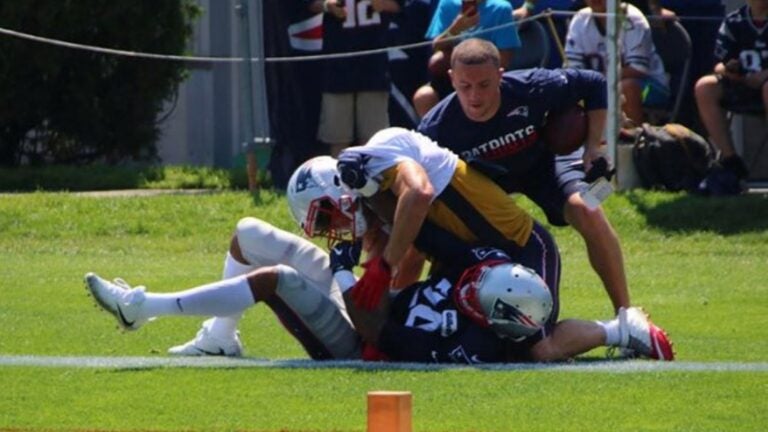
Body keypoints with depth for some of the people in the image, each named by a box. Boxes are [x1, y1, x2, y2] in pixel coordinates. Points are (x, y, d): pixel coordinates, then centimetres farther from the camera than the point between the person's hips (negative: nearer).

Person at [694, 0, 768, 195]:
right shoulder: (733, 22, 7)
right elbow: (720, 66, 7)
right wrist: (727, 69, -17)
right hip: (742, 85, 4)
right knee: (704, 87, -21)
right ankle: (730, 163, -20)